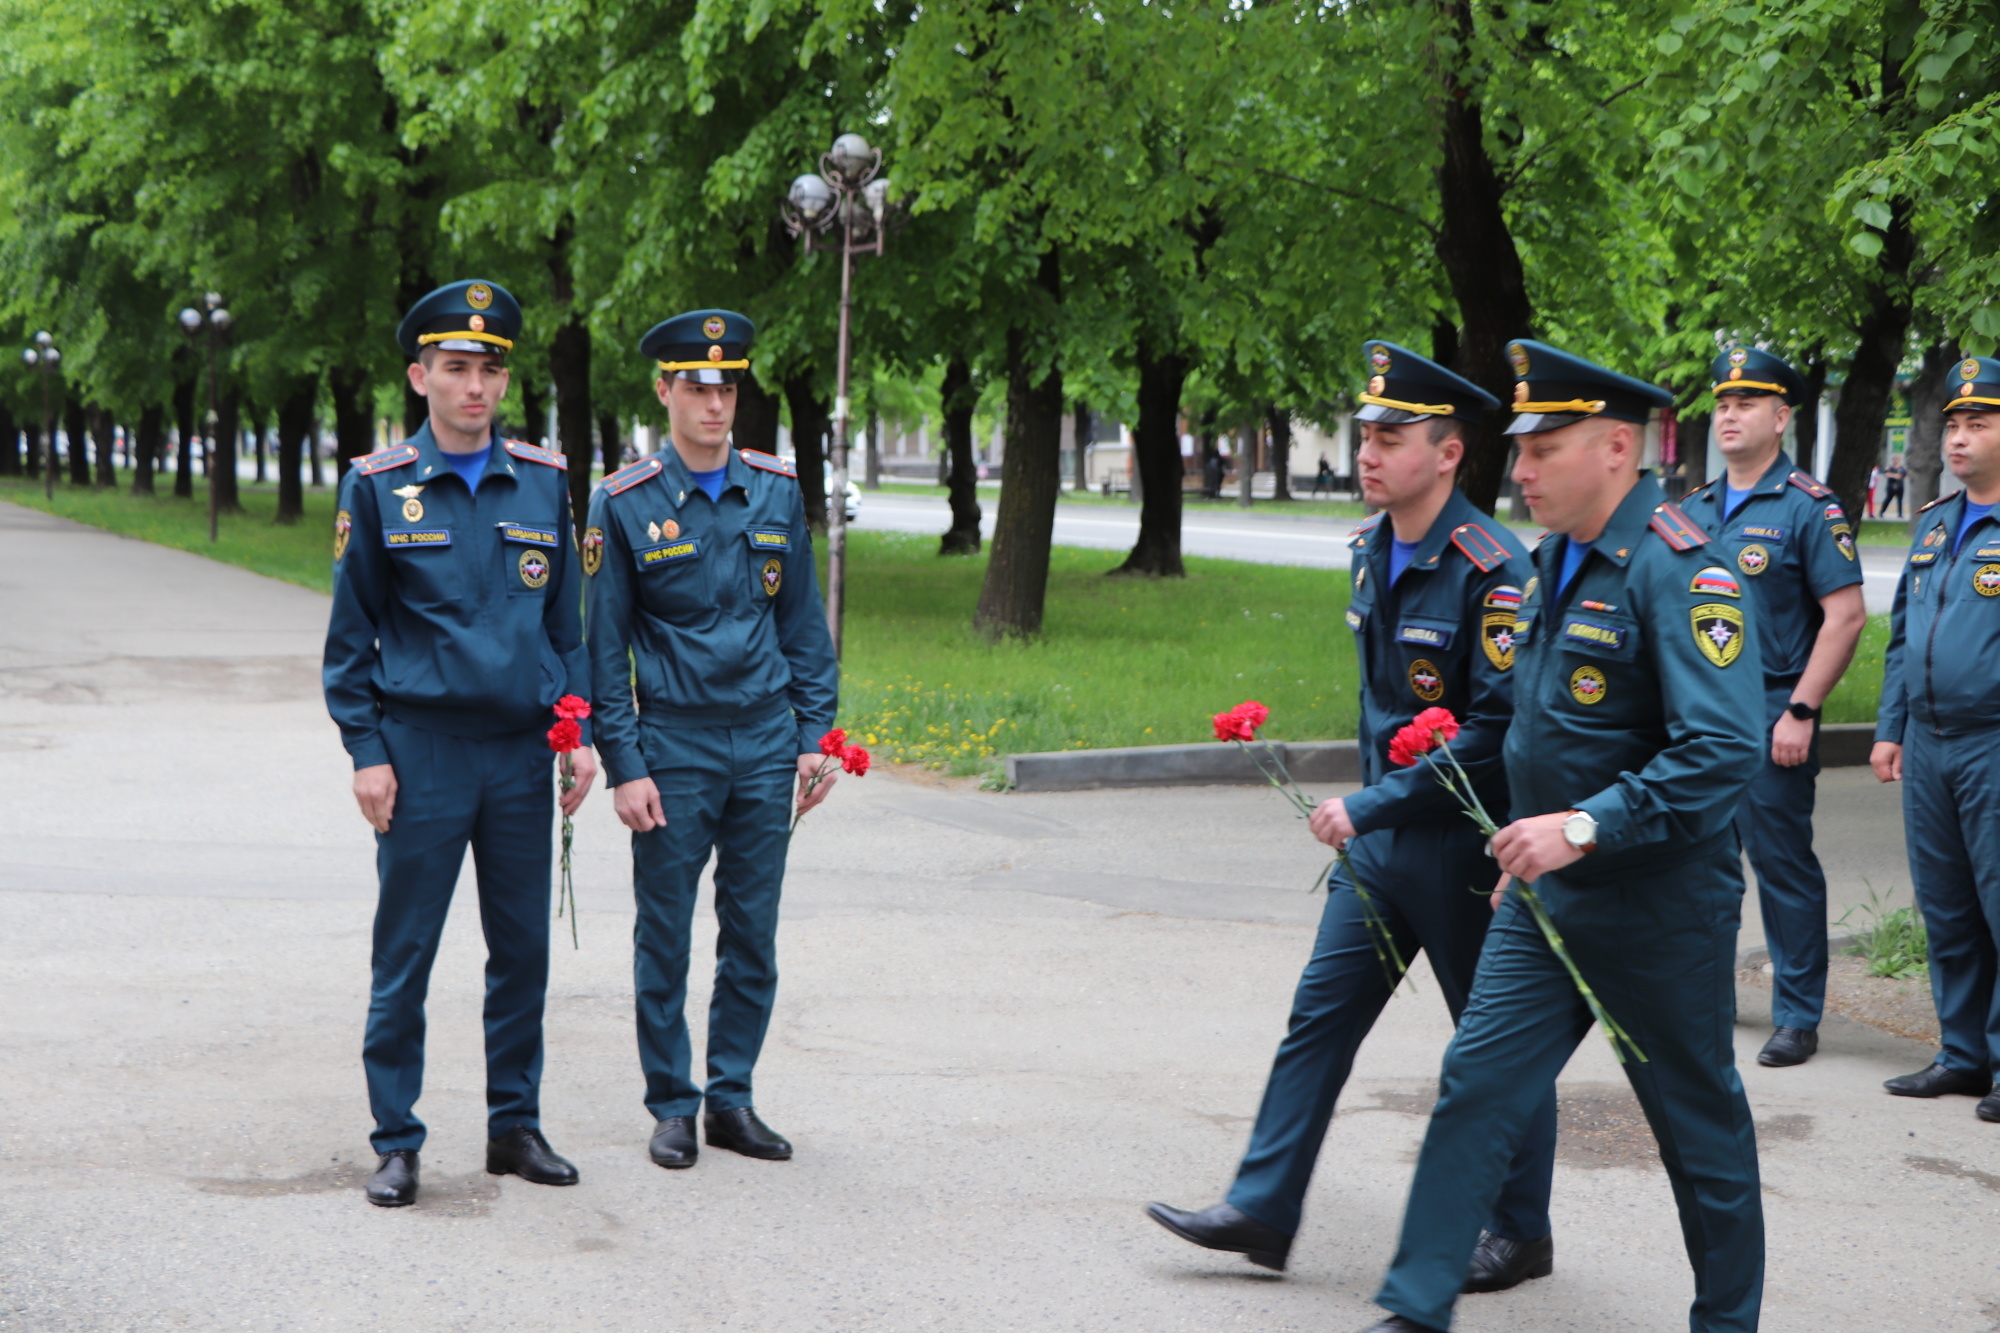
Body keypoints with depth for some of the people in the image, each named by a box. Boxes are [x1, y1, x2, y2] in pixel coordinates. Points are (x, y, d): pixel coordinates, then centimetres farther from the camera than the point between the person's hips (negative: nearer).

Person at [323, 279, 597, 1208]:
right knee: (404, 954, 1)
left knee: (523, 947, 8)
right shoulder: (379, 487, -1)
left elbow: (567, 619, 13)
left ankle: (516, 1124, 20)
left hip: (522, 750, 3)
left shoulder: (544, 481, 7)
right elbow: (351, 634, 1)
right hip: (422, 749, -3)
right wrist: (366, 751, -5)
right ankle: (395, 1144, 9)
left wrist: (582, 731, 6)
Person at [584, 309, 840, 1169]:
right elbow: (604, 647, -2)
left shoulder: (778, 491, 5)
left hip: (765, 744, 3)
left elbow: (804, 623, 12)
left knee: (753, 936, 7)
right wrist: (624, 767, -7)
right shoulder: (623, 504, -4)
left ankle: (733, 1098, 18)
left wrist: (813, 735, 6)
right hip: (673, 749, -3)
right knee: (665, 938, 4)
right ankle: (672, 1106, 15)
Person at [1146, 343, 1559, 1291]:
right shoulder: (1372, 553, 6)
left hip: (1462, 845, -8)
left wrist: (1371, 807, -22)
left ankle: (1521, 1234, 20)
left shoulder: (1492, 572, -20)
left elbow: (1497, 734, -23)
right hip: (1381, 836, 8)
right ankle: (1261, 1211, 12)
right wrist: (1368, 806, 18)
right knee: (1320, 1014, 7)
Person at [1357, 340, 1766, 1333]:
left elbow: (1723, 750, -28)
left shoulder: (1679, 571, -19)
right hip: (1547, 893, 8)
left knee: (1699, 1122, 8)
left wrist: (1584, 827, -30)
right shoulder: (1555, 559, 8)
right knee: (1476, 1085, 1)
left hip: (1659, 905, -8)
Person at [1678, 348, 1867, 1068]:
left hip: (1771, 717, -6)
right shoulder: (1695, 509, 13)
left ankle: (1798, 1017, 5)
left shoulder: (1809, 508, -7)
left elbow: (1845, 616, -11)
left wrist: (1800, 712, -16)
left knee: (1783, 866, -2)